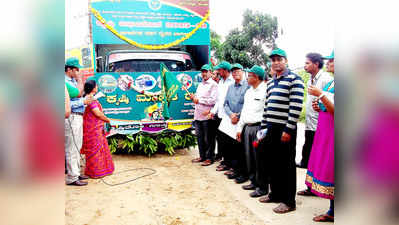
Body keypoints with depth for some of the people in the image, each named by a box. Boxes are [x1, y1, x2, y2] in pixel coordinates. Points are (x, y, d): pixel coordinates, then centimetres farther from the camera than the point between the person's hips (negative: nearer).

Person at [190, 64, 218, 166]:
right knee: (199, 137, 13)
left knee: (208, 138, 1)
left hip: (206, 116, -7)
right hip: (198, 115, 8)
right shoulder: (200, 85, 20)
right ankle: (202, 156, 25)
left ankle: (210, 158, 12)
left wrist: (199, 100, -13)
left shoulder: (213, 84, -6)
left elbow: (213, 100, -16)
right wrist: (193, 97, 5)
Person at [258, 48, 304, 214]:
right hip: (270, 128, 7)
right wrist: (263, 127, 14)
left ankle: (289, 201, 13)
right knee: (271, 162, 14)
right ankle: (275, 194, 30)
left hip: (285, 130, -7)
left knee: (286, 165, 1)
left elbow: (296, 107, -14)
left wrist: (288, 130, -18)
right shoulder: (270, 82, 18)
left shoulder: (294, 79, -6)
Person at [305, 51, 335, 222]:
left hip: (332, 131, -9)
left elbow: (335, 110, -20)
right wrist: (318, 107, 6)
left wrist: (320, 94, -21)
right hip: (323, 129, 9)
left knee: (330, 171, -3)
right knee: (323, 168, 11)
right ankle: (331, 211, 22)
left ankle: (333, 213, 11)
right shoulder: (329, 83, 14)